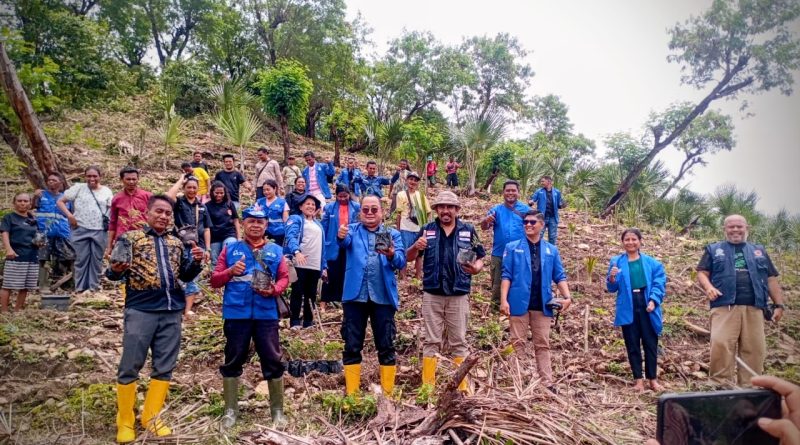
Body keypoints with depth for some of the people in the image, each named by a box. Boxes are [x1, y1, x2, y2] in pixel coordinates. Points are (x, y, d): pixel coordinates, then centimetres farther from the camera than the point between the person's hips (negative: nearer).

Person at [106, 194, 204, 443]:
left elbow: (186, 276, 18)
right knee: (130, 366, 1)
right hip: (140, 311, -4)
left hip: (172, 312, 4)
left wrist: (196, 262, -1)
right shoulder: (131, 238, 2)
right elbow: (113, 274, 0)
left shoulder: (177, 243, 15)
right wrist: (116, 270, -24)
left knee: (164, 367, 8)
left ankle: (151, 417, 22)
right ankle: (125, 422, 16)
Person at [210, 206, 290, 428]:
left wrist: (275, 289, -12)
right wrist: (230, 272, -13)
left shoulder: (275, 251, 9)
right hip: (236, 314, 0)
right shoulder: (230, 249, 8)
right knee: (233, 361, 9)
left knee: (273, 361, 3)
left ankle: (277, 409, 18)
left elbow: (284, 277, 8)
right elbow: (215, 280, 6)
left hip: (266, 314, 0)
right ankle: (231, 410, 23)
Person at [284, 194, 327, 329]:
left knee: (311, 294, 9)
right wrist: (296, 252, -34)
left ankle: (308, 322, 17)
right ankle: (295, 322, 2)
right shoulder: (296, 219, 3)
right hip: (300, 264, -6)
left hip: (315, 265, 6)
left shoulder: (319, 225, 23)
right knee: (297, 293, -3)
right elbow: (291, 236, -15)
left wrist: (324, 266, 13)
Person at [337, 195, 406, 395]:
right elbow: (346, 241, -16)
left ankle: (388, 393, 16)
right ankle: (351, 393, 15)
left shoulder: (393, 234, 10)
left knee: (386, 347, 5)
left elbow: (401, 261, -6)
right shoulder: (353, 230, 9)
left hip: (383, 296, 0)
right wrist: (341, 236, -40)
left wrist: (391, 255, -29)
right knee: (352, 346, 5)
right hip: (355, 295, 0)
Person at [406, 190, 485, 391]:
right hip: (432, 295, 1)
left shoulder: (468, 231, 3)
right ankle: (427, 385, 13)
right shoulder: (427, 230, 4)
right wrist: (416, 247, -18)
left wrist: (476, 268, -16)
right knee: (431, 341, 7)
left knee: (459, 342, 9)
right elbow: (408, 257, 5)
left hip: (459, 296, 0)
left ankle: (462, 385, 18)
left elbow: (480, 257, 7)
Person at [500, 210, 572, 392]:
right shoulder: (512, 247, 3)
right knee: (518, 343, 4)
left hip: (542, 304, 2)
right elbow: (506, 275, -1)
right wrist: (503, 299, -10)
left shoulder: (551, 250, 10)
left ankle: (547, 383, 10)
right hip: (519, 302, -2)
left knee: (543, 345, 7)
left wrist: (567, 296, -7)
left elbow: (560, 276, 9)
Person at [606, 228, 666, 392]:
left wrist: (653, 300, -16)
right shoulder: (616, 262, 4)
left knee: (651, 344, 7)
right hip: (628, 308, 0)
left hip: (647, 305, 0)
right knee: (632, 345, 7)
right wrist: (612, 278, -17)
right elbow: (612, 288, 5)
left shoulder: (652, 263, 5)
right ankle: (638, 380, 17)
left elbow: (659, 283, -1)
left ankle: (652, 379, 21)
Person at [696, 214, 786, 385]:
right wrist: (708, 287, -14)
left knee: (755, 349, 1)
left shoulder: (759, 251, 23)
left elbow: (771, 279, 20)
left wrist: (779, 304, 11)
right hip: (725, 307, -3)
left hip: (753, 308, 3)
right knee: (721, 345, -16)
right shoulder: (713, 249, 15)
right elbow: (702, 273, 7)